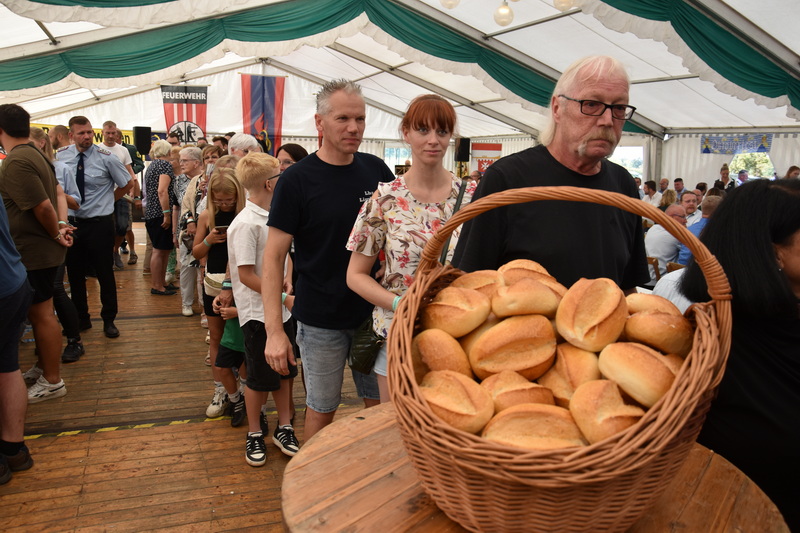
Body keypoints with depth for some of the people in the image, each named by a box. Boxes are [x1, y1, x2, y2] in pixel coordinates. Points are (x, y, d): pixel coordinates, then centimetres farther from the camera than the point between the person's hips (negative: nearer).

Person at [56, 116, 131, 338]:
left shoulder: (106, 157, -11)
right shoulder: (61, 156, -3)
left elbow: (127, 184, 2)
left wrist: (108, 200, 2)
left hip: (99, 223, -3)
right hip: (70, 222, 3)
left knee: (105, 273, 5)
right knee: (74, 273, 13)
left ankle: (109, 320, 20)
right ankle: (81, 319, 29)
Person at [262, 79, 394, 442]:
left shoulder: (377, 171, 0)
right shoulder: (297, 179, -11)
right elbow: (274, 255, -11)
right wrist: (274, 330, -17)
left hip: (375, 313, 4)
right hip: (321, 319, -3)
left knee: (382, 405, 15)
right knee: (322, 410, 12)